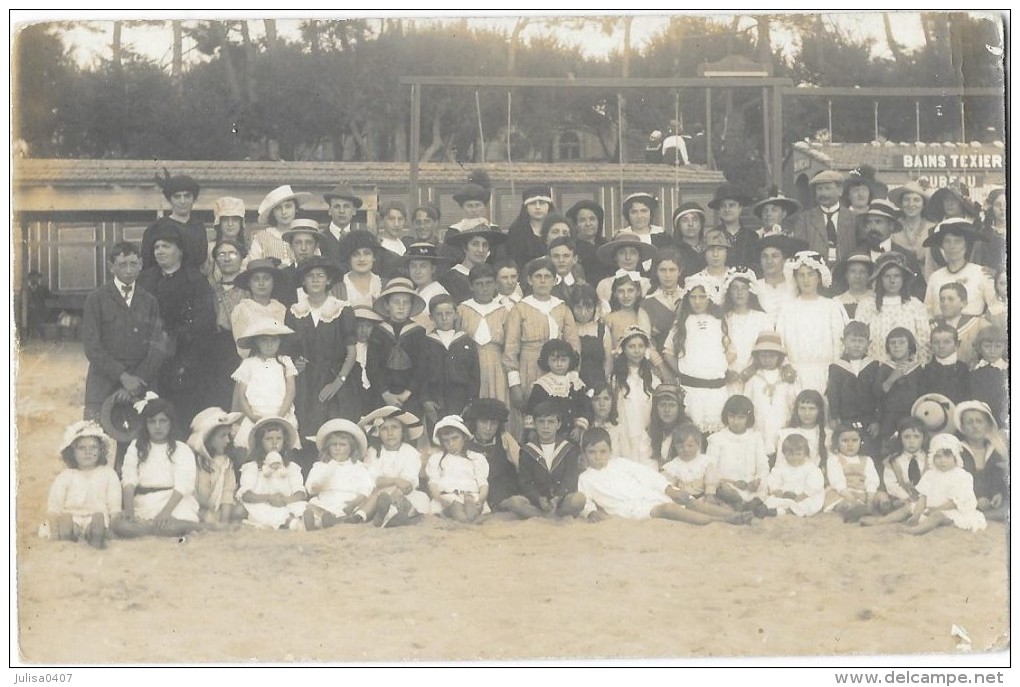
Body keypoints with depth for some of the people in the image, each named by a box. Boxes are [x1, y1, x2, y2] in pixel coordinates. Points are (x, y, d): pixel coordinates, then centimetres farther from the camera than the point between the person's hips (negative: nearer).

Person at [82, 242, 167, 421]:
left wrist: (137, 381, -9)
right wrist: (123, 376, -12)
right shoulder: (96, 300, 5)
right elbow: (92, 347, -3)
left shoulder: (150, 302, 13)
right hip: (105, 383, -2)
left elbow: (158, 348, 4)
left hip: (142, 386, 2)